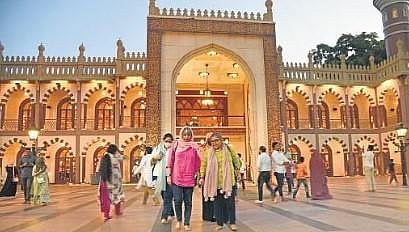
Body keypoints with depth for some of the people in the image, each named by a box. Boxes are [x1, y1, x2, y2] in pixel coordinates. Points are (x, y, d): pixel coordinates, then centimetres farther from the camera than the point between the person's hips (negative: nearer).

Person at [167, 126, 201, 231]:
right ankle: (179, 220, 22)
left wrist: (197, 176, 4)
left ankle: (187, 223, 18)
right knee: (177, 201, -2)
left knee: (188, 202, 6)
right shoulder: (176, 145, 2)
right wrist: (169, 175, 3)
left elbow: (197, 163, 6)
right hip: (176, 178, 0)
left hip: (189, 179, 1)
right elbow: (170, 161, 5)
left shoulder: (194, 147, 3)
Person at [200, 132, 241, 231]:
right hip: (215, 182, 1)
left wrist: (237, 170, 12)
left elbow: (236, 160, 12)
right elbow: (203, 165, 6)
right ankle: (220, 223, 20)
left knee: (230, 202, 4)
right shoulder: (209, 152, -1)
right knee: (218, 203, 8)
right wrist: (202, 177, 3)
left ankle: (232, 222, 19)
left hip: (228, 181, -1)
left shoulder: (228, 149, -1)